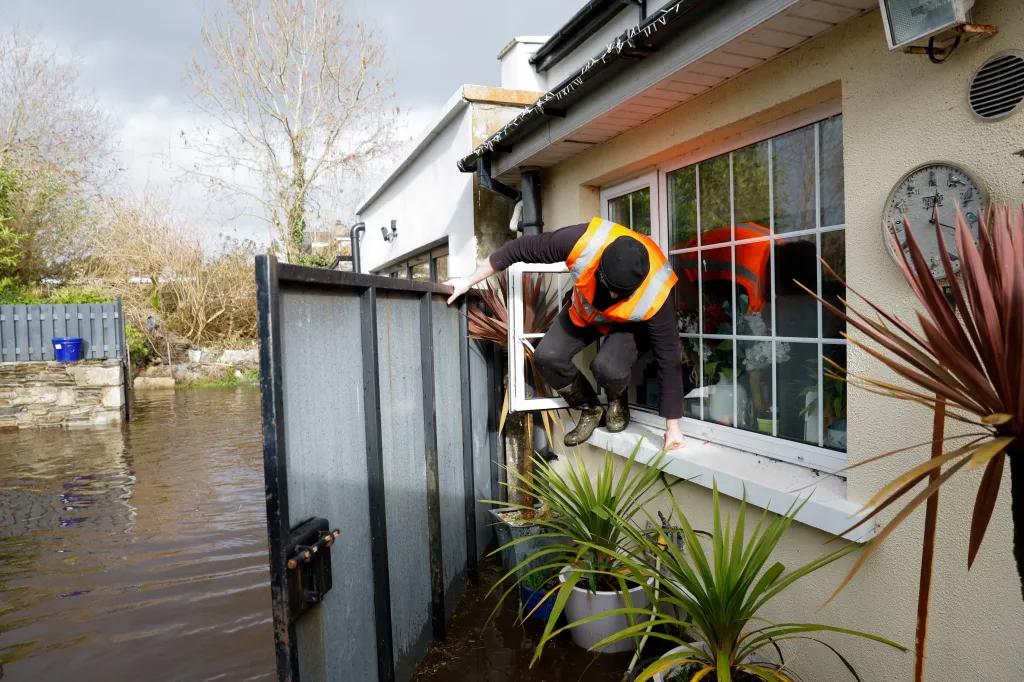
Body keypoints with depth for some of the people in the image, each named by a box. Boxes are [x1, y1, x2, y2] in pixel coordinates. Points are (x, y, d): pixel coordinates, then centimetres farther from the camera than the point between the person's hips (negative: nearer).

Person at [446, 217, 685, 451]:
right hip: (585, 309, 4)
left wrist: (672, 426, -26)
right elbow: (523, 248, -26)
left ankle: (618, 403, 5)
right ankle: (590, 410, 9)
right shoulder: (583, 241, -39)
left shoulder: (655, 296, -41)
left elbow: (668, 358, -31)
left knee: (607, 367, -32)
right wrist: (470, 280, -19)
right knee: (547, 356, -14)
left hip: (630, 323, -3)